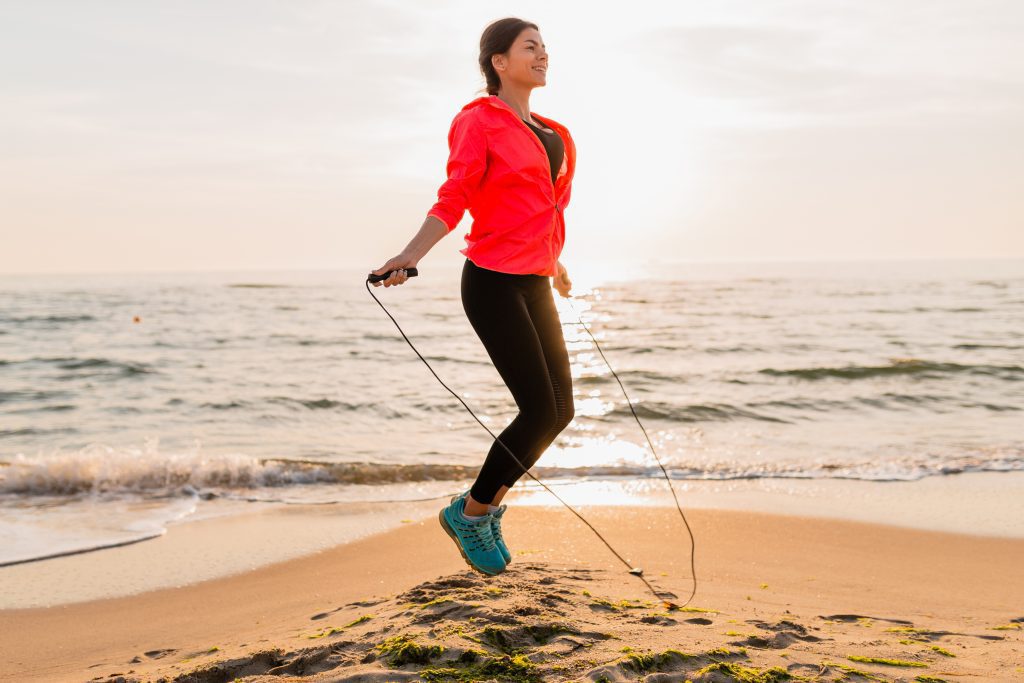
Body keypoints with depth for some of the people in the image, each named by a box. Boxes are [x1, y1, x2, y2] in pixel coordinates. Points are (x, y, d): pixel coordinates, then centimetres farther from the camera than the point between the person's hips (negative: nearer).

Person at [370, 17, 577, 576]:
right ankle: (470, 513, 10)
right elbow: (453, 201, -13)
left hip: (534, 284, 8)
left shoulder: (551, 134, 16)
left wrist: (554, 263, 37)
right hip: (494, 283, -8)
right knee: (540, 411, -10)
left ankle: (485, 506, 23)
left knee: (560, 410, 7)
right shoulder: (480, 122, -6)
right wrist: (409, 256, -26)